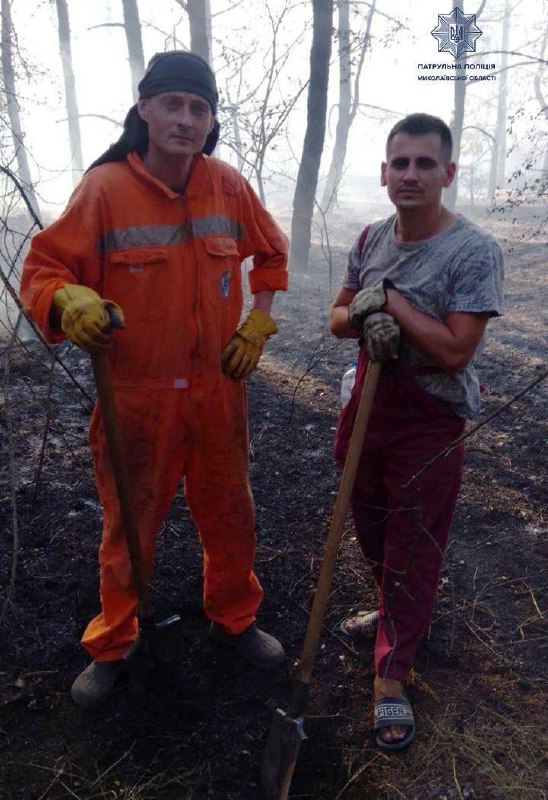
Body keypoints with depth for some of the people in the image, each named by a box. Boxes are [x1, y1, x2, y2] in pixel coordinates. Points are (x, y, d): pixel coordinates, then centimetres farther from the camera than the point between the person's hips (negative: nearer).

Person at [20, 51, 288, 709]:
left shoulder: (228, 185, -1)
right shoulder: (104, 187, -12)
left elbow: (270, 254, 15)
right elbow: (42, 269, -10)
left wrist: (258, 323, 5)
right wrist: (68, 302, -32)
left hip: (218, 391, 3)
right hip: (137, 399, -3)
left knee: (230, 517, 17)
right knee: (128, 529, 13)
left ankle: (233, 619, 44)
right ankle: (110, 646, 38)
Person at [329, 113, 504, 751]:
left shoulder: (474, 252, -17)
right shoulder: (372, 238, 2)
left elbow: (455, 350, -24)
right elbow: (337, 318, 7)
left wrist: (388, 298, -20)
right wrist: (364, 315, -16)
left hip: (430, 421, -6)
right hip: (368, 404, 6)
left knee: (413, 549, 6)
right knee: (371, 528, 21)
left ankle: (391, 677, 22)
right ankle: (395, 612, 48)